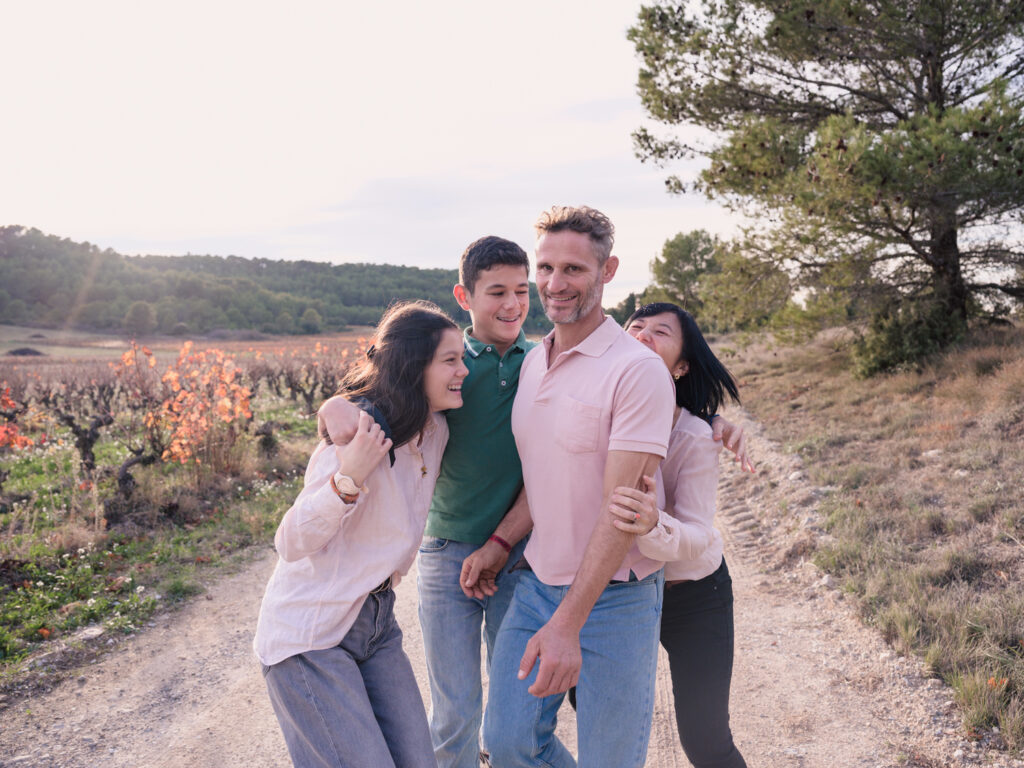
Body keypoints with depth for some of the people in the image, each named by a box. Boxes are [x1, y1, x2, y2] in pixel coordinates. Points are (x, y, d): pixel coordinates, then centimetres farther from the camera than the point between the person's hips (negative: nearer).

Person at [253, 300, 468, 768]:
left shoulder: (435, 431, 0)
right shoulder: (359, 433, -24)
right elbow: (291, 545, -22)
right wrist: (348, 479, -37)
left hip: (375, 621, 8)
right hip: (309, 635, -7)